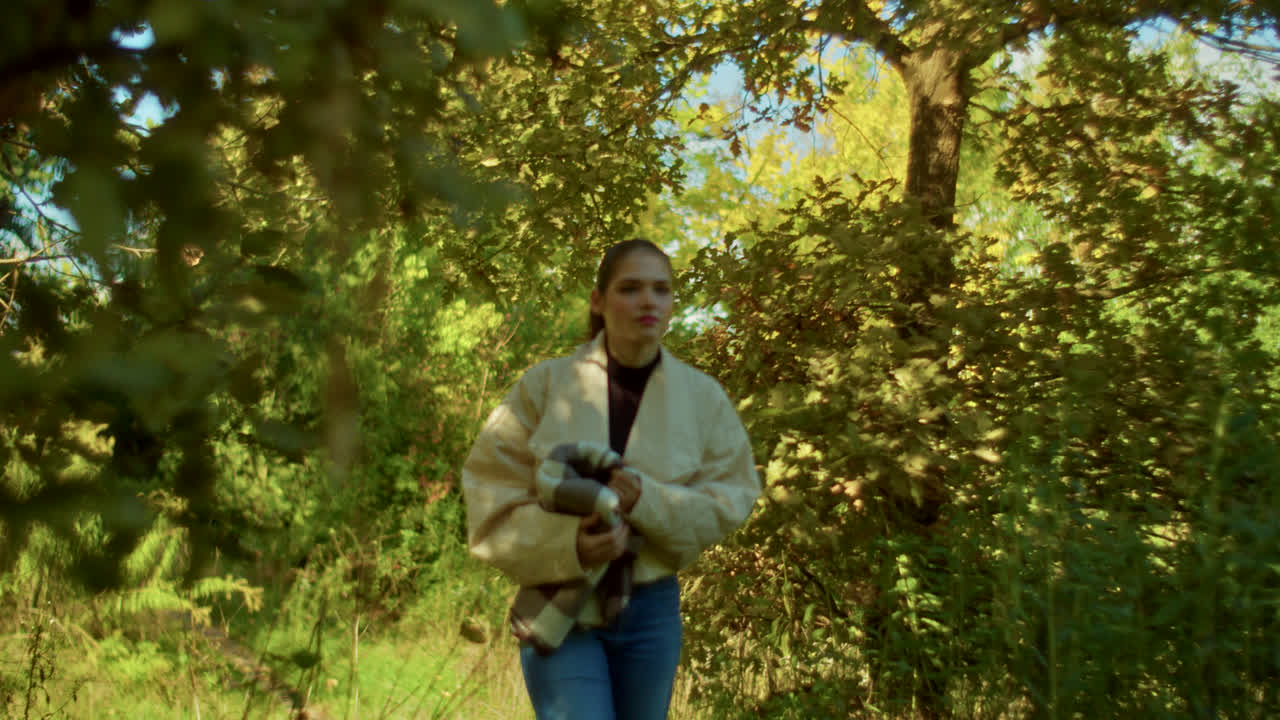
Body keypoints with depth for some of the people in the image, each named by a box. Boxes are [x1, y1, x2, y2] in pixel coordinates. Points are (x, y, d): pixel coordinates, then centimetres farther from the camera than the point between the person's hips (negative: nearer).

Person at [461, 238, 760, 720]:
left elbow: (730, 498, -2)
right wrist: (568, 545, -24)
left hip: (650, 610, 3)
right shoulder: (546, 384, -8)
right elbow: (490, 495, -7)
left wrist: (648, 502, -21)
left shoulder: (701, 396, -1)